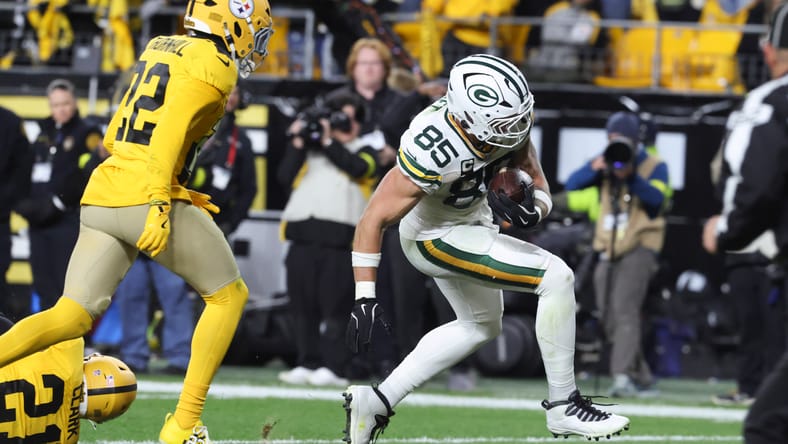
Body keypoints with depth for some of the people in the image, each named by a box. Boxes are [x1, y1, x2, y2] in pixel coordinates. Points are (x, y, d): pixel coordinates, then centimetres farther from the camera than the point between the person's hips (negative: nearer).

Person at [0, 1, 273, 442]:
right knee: (229, 295, 12)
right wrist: (161, 203, -26)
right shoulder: (213, 65, -3)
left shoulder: (161, 49, 22)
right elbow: (172, 129, -19)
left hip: (102, 199, 7)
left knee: (71, 318, 4)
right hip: (148, 199, -7)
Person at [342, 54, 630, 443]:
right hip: (436, 238, -9)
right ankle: (563, 405, -7)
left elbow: (535, 177, -6)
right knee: (556, 277, -18)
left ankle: (375, 401, 31)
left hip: (472, 219, 9)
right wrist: (365, 298, -28)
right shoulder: (434, 152, -37)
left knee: (480, 326, 27)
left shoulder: (507, 120, -18)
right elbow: (374, 220, -29)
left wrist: (535, 206, -30)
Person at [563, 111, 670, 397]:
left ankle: (623, 376, -32)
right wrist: (593, 169, -22)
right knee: (610, 319, 7)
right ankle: (641, 376, 20)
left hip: (638, 248, -6)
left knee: (625, 310, -23)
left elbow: (656, 199, -17)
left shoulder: (654, 166, 1)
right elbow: (571, 185, -4)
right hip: (608, 251, 6)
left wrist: (631, 177, -30)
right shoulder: (605, 164, 12)